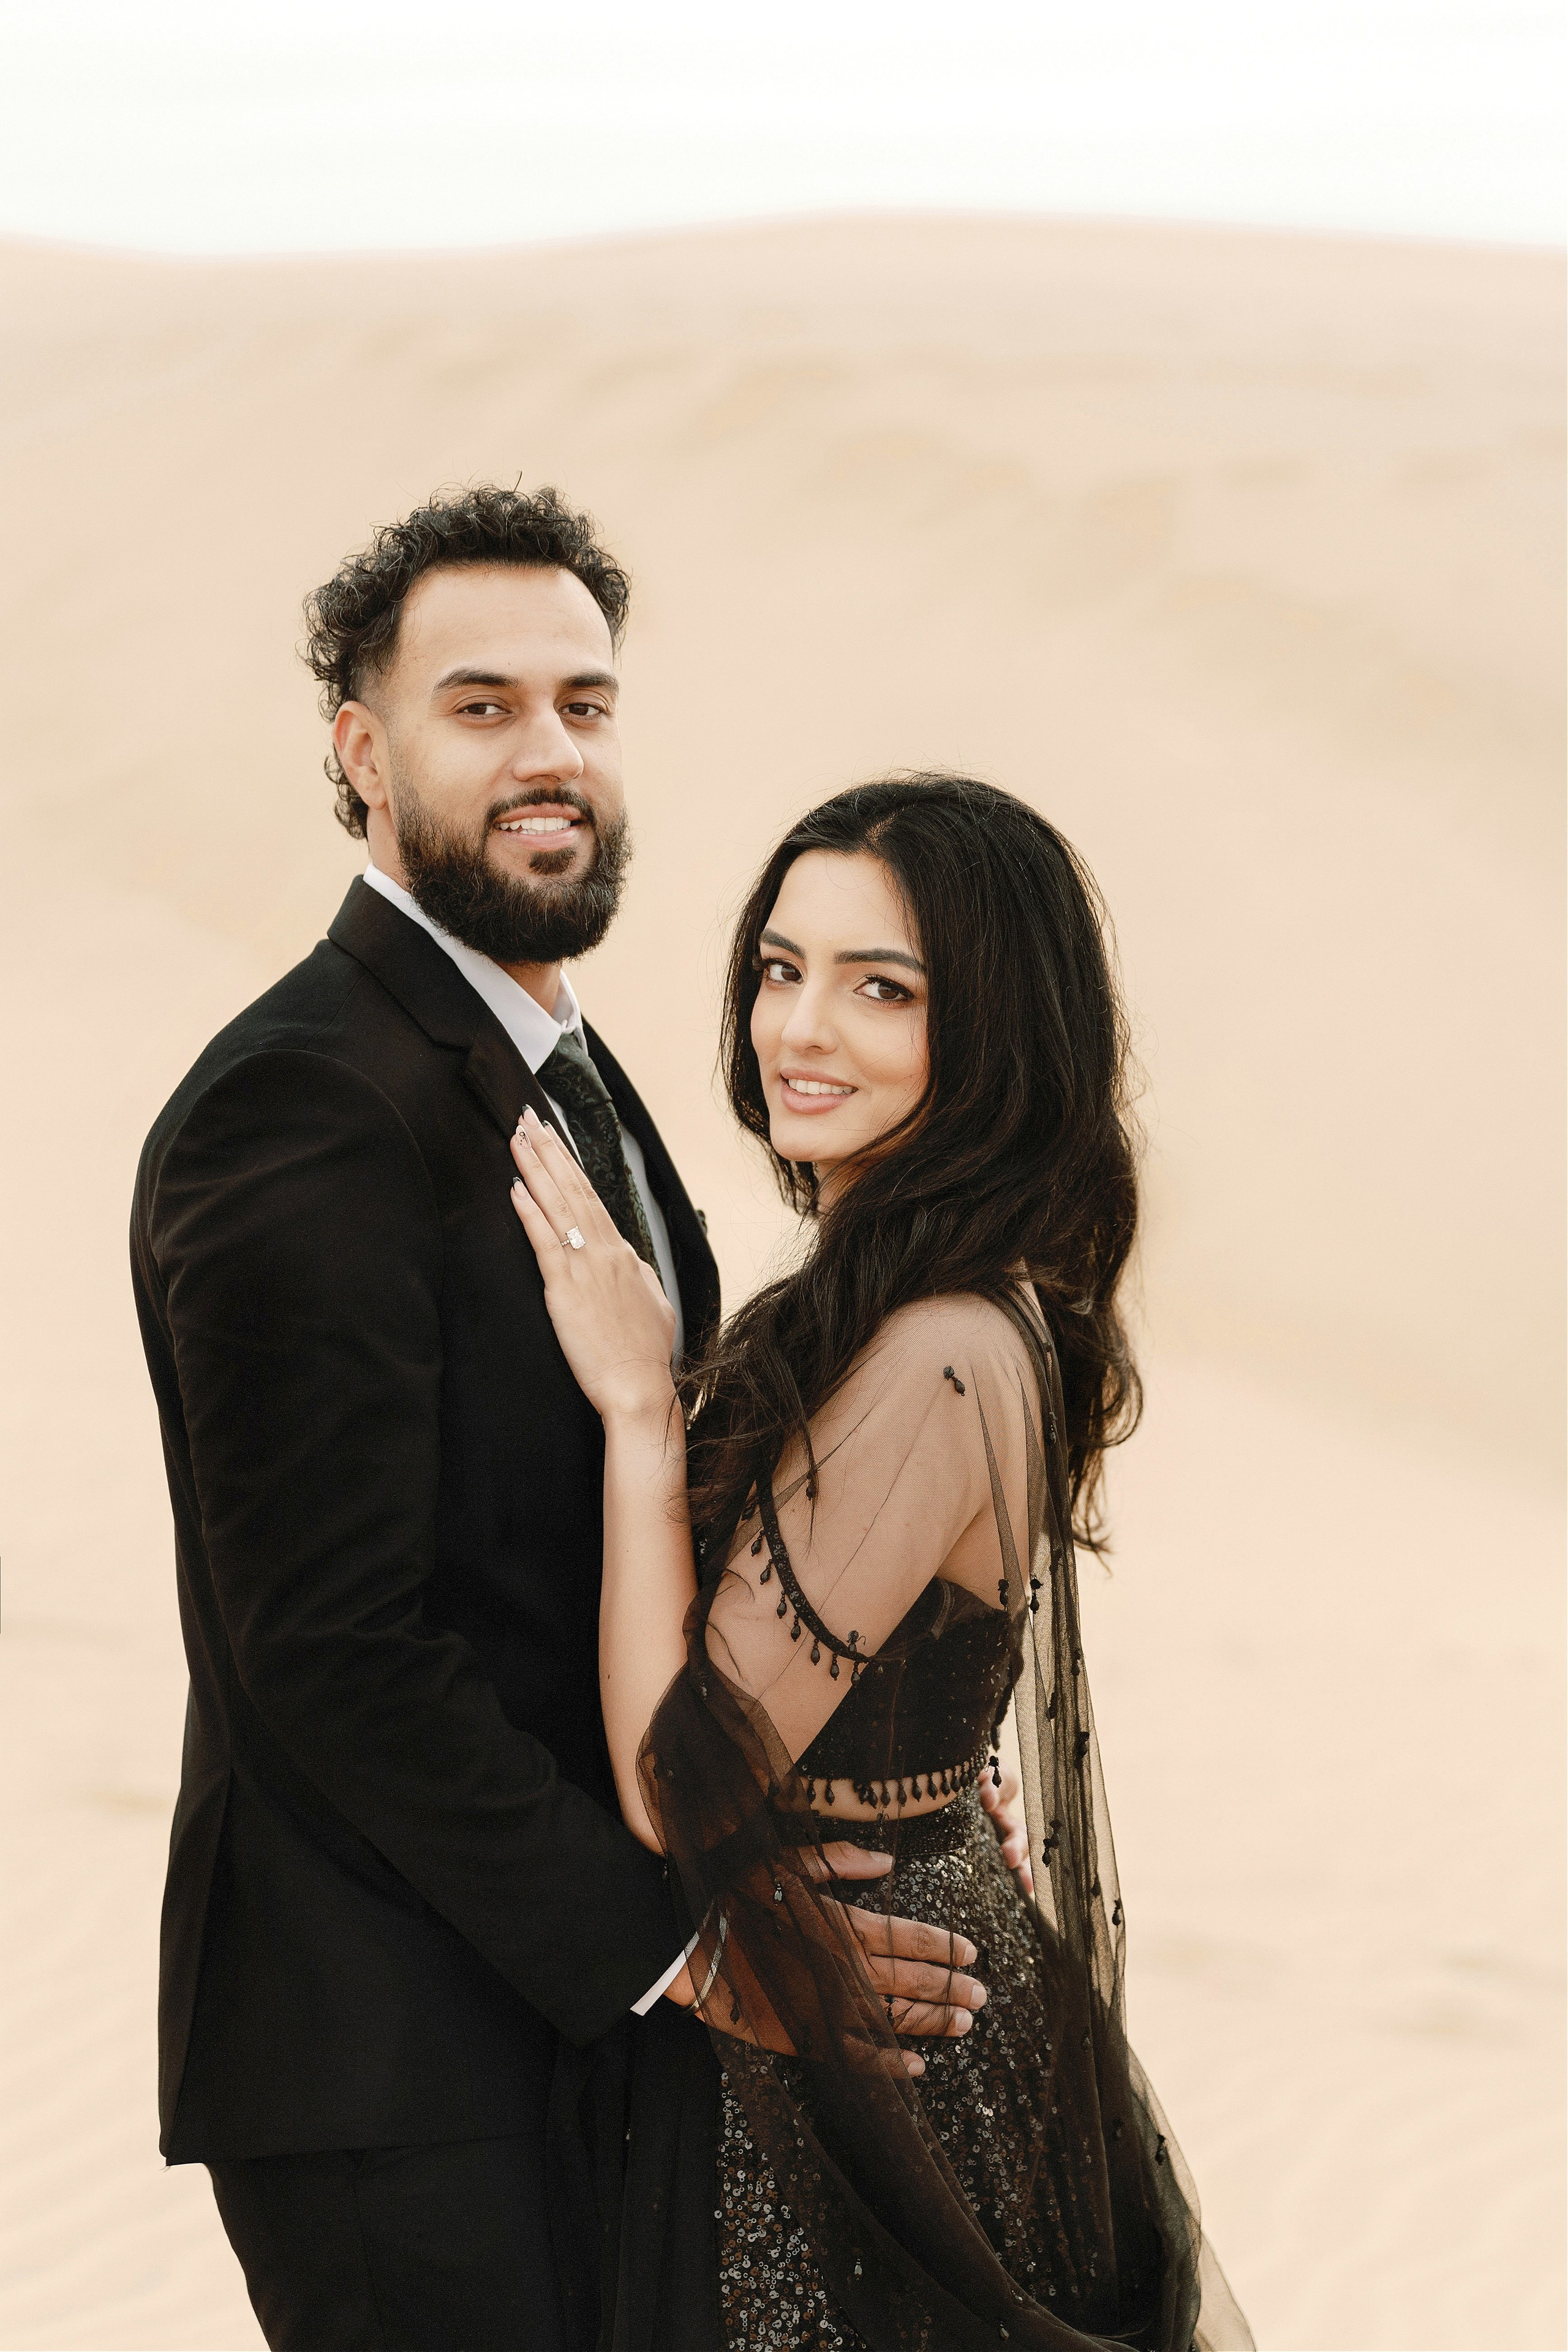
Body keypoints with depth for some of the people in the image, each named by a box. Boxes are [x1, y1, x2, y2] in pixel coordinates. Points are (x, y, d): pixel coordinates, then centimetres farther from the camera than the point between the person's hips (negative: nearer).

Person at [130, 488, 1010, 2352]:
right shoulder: (301, 1112, -19)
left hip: (586, 2003, 9)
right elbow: (337, 1653, -22)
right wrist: (669, 1942, -18)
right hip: (389, 2053, -9)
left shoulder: (560, 1067, 13)